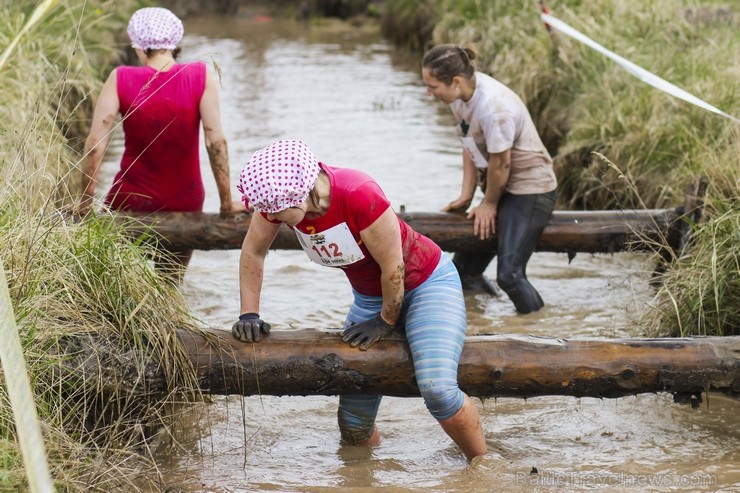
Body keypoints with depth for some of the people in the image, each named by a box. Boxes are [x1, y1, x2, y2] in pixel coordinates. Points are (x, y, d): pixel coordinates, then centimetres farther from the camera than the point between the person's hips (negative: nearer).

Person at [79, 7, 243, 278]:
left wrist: (85, 204, -6)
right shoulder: (201, 77, -11)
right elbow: (216, 142, -13)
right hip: (185, 202, 2)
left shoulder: (120, 80, -11)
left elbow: (94, 146, -14)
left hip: (132, 199, -1)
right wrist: (227, 204, -6)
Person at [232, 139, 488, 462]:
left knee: (437, 389, -28)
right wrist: (249, 314, -2)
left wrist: (386, 321, -11)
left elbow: (393, 268, -24)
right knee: (353, 423, 1)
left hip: (427, 281, -6)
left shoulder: (360, 195, -35)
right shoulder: (279, 197, -18)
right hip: (369, 297, 6)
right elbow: (252, 252, 1)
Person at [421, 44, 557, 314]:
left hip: (530, 190, -9)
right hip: (503, 188, 9)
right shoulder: (461, 94, -5)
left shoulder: (493, 107, -31)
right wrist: (466, 196, 1)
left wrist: (489, 204, -5)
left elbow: (500, 164, -20)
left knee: (509, 274, -15)